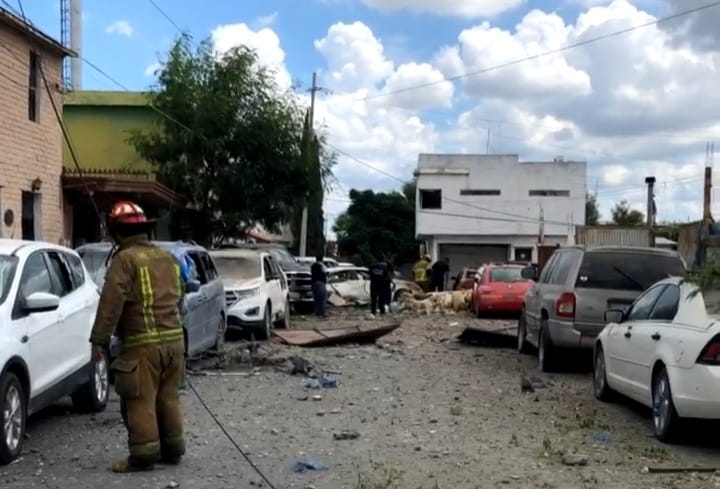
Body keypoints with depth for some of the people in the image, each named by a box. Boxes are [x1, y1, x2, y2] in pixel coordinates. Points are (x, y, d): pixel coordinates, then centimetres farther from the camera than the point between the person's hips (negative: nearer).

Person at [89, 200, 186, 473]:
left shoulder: (125, 259, -9)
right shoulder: (167, 258, 16)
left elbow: (111, 303, -15)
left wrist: (99, 340, -13)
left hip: (143, 344, -8)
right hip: (173, 338, 8)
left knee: (140, 402, -2)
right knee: (167, 398, 16)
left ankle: (143, 456, 0)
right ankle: (172, 450, 22)